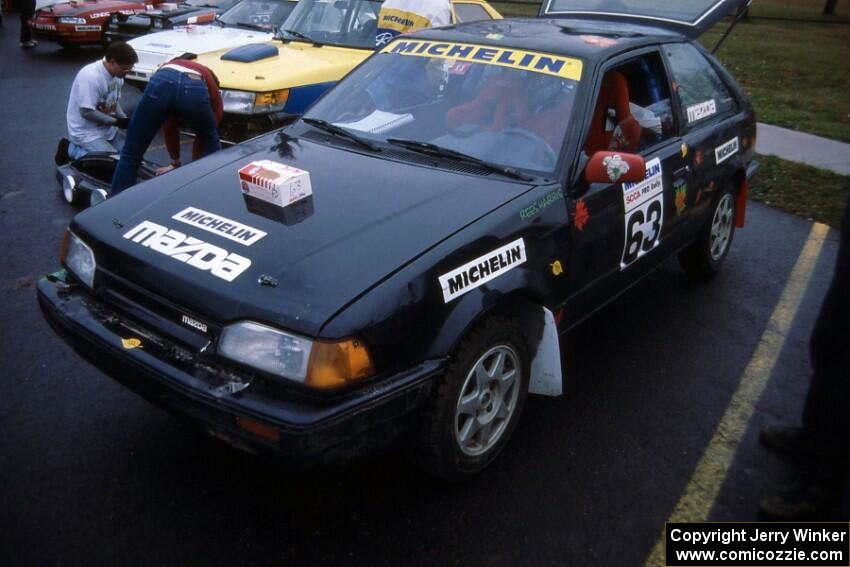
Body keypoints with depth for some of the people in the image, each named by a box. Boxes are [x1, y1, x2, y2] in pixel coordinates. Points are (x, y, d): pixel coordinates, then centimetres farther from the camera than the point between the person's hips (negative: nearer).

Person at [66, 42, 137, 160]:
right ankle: (73, 150, 2)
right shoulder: (91, 77, -26)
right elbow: (87, 112, -25)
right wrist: (115, 121, -20)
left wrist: (124, 119, -5)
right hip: (86, 132, -9)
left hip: (107, 129, 9)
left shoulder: (117, 75, -1)